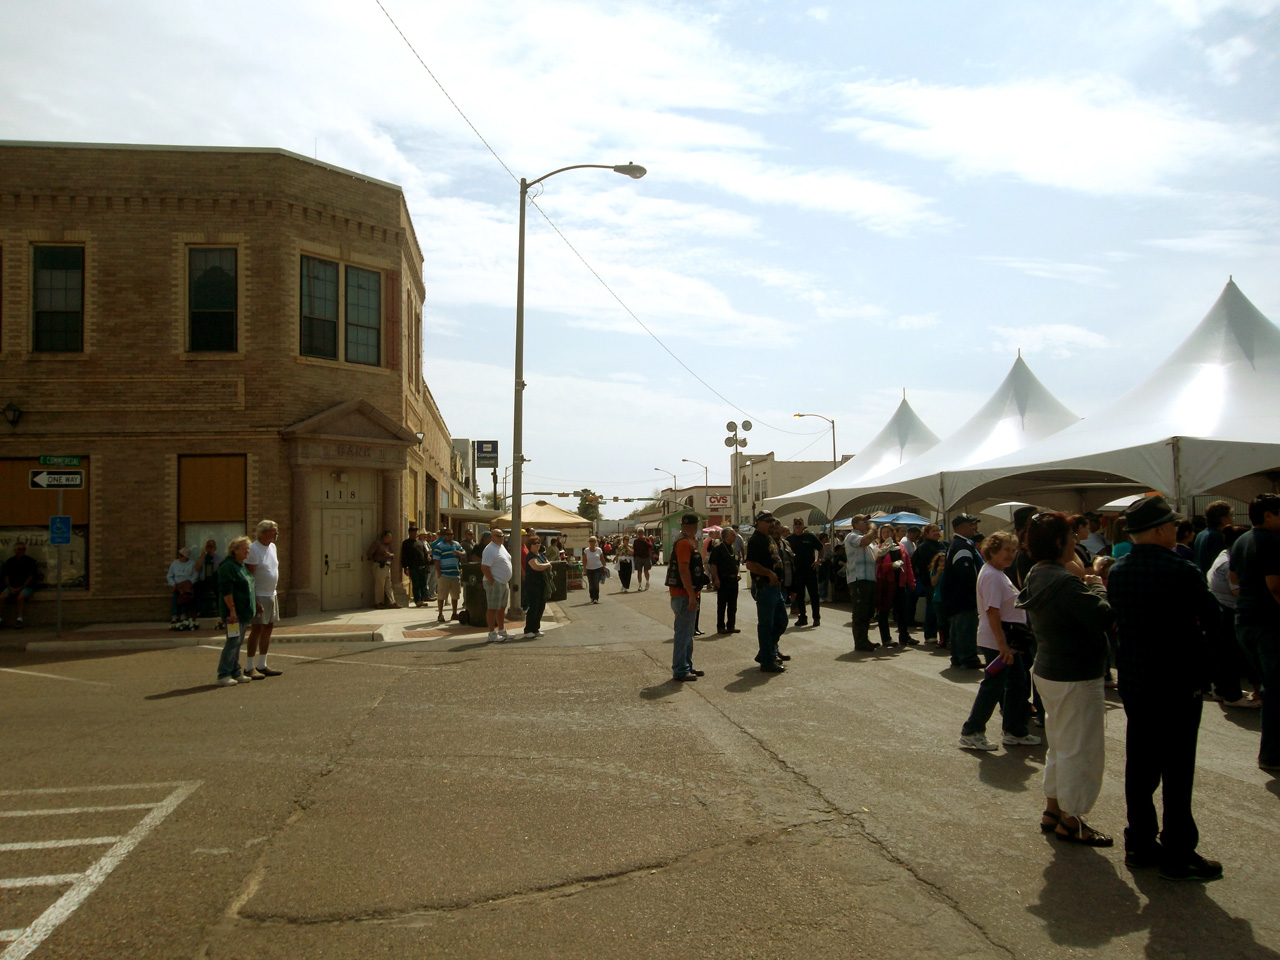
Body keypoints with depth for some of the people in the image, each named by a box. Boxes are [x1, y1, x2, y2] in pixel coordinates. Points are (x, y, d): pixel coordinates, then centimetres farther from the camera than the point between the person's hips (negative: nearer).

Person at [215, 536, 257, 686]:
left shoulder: (242, 566, 16)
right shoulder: (227, 567, -15)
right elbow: (226, 591, -20)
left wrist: (256, 604, 24)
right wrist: (232, 610, -23)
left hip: (243, 611, 10)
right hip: (234, 612, -10)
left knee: (237, 643, 13)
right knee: (233, 642, -9)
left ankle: (236, 673, 19)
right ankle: (223, 675, -5)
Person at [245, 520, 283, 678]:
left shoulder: (272, 546, 10)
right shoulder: (253, 549, -15)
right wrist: (254, 600, -22)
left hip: (271, 594, 9)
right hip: (259, 595, -9)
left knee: (268, 629, 10)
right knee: (257, 629, -7)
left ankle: (261, 665, 19)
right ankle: (249, 667, 0)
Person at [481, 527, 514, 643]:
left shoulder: (501, 547, 13)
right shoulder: (490, 550, -16)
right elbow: (484, 568, -22)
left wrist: (508, 582, 16)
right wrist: (492, 582, -21)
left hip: (504, 583, 10)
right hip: (495, 583, -10)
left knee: (502, 608, 16)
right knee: (493, 608, -4)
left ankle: (502, 631, 26)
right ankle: (492, 634, 0)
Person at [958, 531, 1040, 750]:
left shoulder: (999, 574, 16)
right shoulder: (991, 576, -17)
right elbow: (992, 611, -23)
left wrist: (1009, 644, 19)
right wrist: (1002, 644, -26)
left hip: (1008, 641, 10)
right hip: (996, 642, -10)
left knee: (1018, 684, 13)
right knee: (993, 687, -4)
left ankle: (1015, 732, 24)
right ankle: (971, 733, 6)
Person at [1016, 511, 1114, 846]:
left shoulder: (1037, 577, 7)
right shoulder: (1064, 581, -25)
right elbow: (1102, 617, -27)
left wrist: (1082, 582, 3)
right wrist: (1096, 585, -10)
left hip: (1049, 671, 10)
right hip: (1075, 678, -10)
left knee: (1061, 745, 21)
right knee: (1081, 749, 2)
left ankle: (1053, 811, 31)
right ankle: (1070, 820, 13)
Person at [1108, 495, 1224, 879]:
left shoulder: (1117, 571, 3)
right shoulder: (1181, 571, -19)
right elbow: (1212, 617, -10)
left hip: (1133, 682, 7)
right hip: (1178, 684, -6)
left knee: (1140, 766, 13)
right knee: (1177, 773, 2)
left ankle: (1140, 844, 22)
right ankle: (1178, 856, 10)